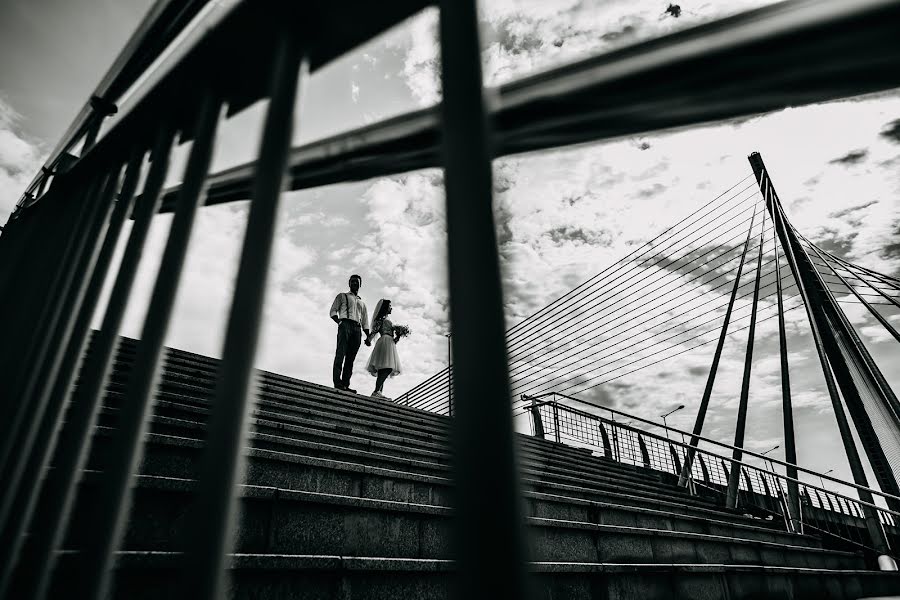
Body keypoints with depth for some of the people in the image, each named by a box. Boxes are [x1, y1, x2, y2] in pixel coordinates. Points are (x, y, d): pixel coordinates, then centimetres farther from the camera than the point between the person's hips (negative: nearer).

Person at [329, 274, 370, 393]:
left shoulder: (362, 303, 33)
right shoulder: (342, 296, 22)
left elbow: (365, 322, 25)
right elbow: (333, 311, 10)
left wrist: (368, 337, 10)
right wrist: (339, 321, -10)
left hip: (357, 329, 4)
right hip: (345, 324, -4)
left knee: (351, 358, -6)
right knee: (340, 353, -19)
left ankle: (345, 385, -13)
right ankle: (337, 382, -27)